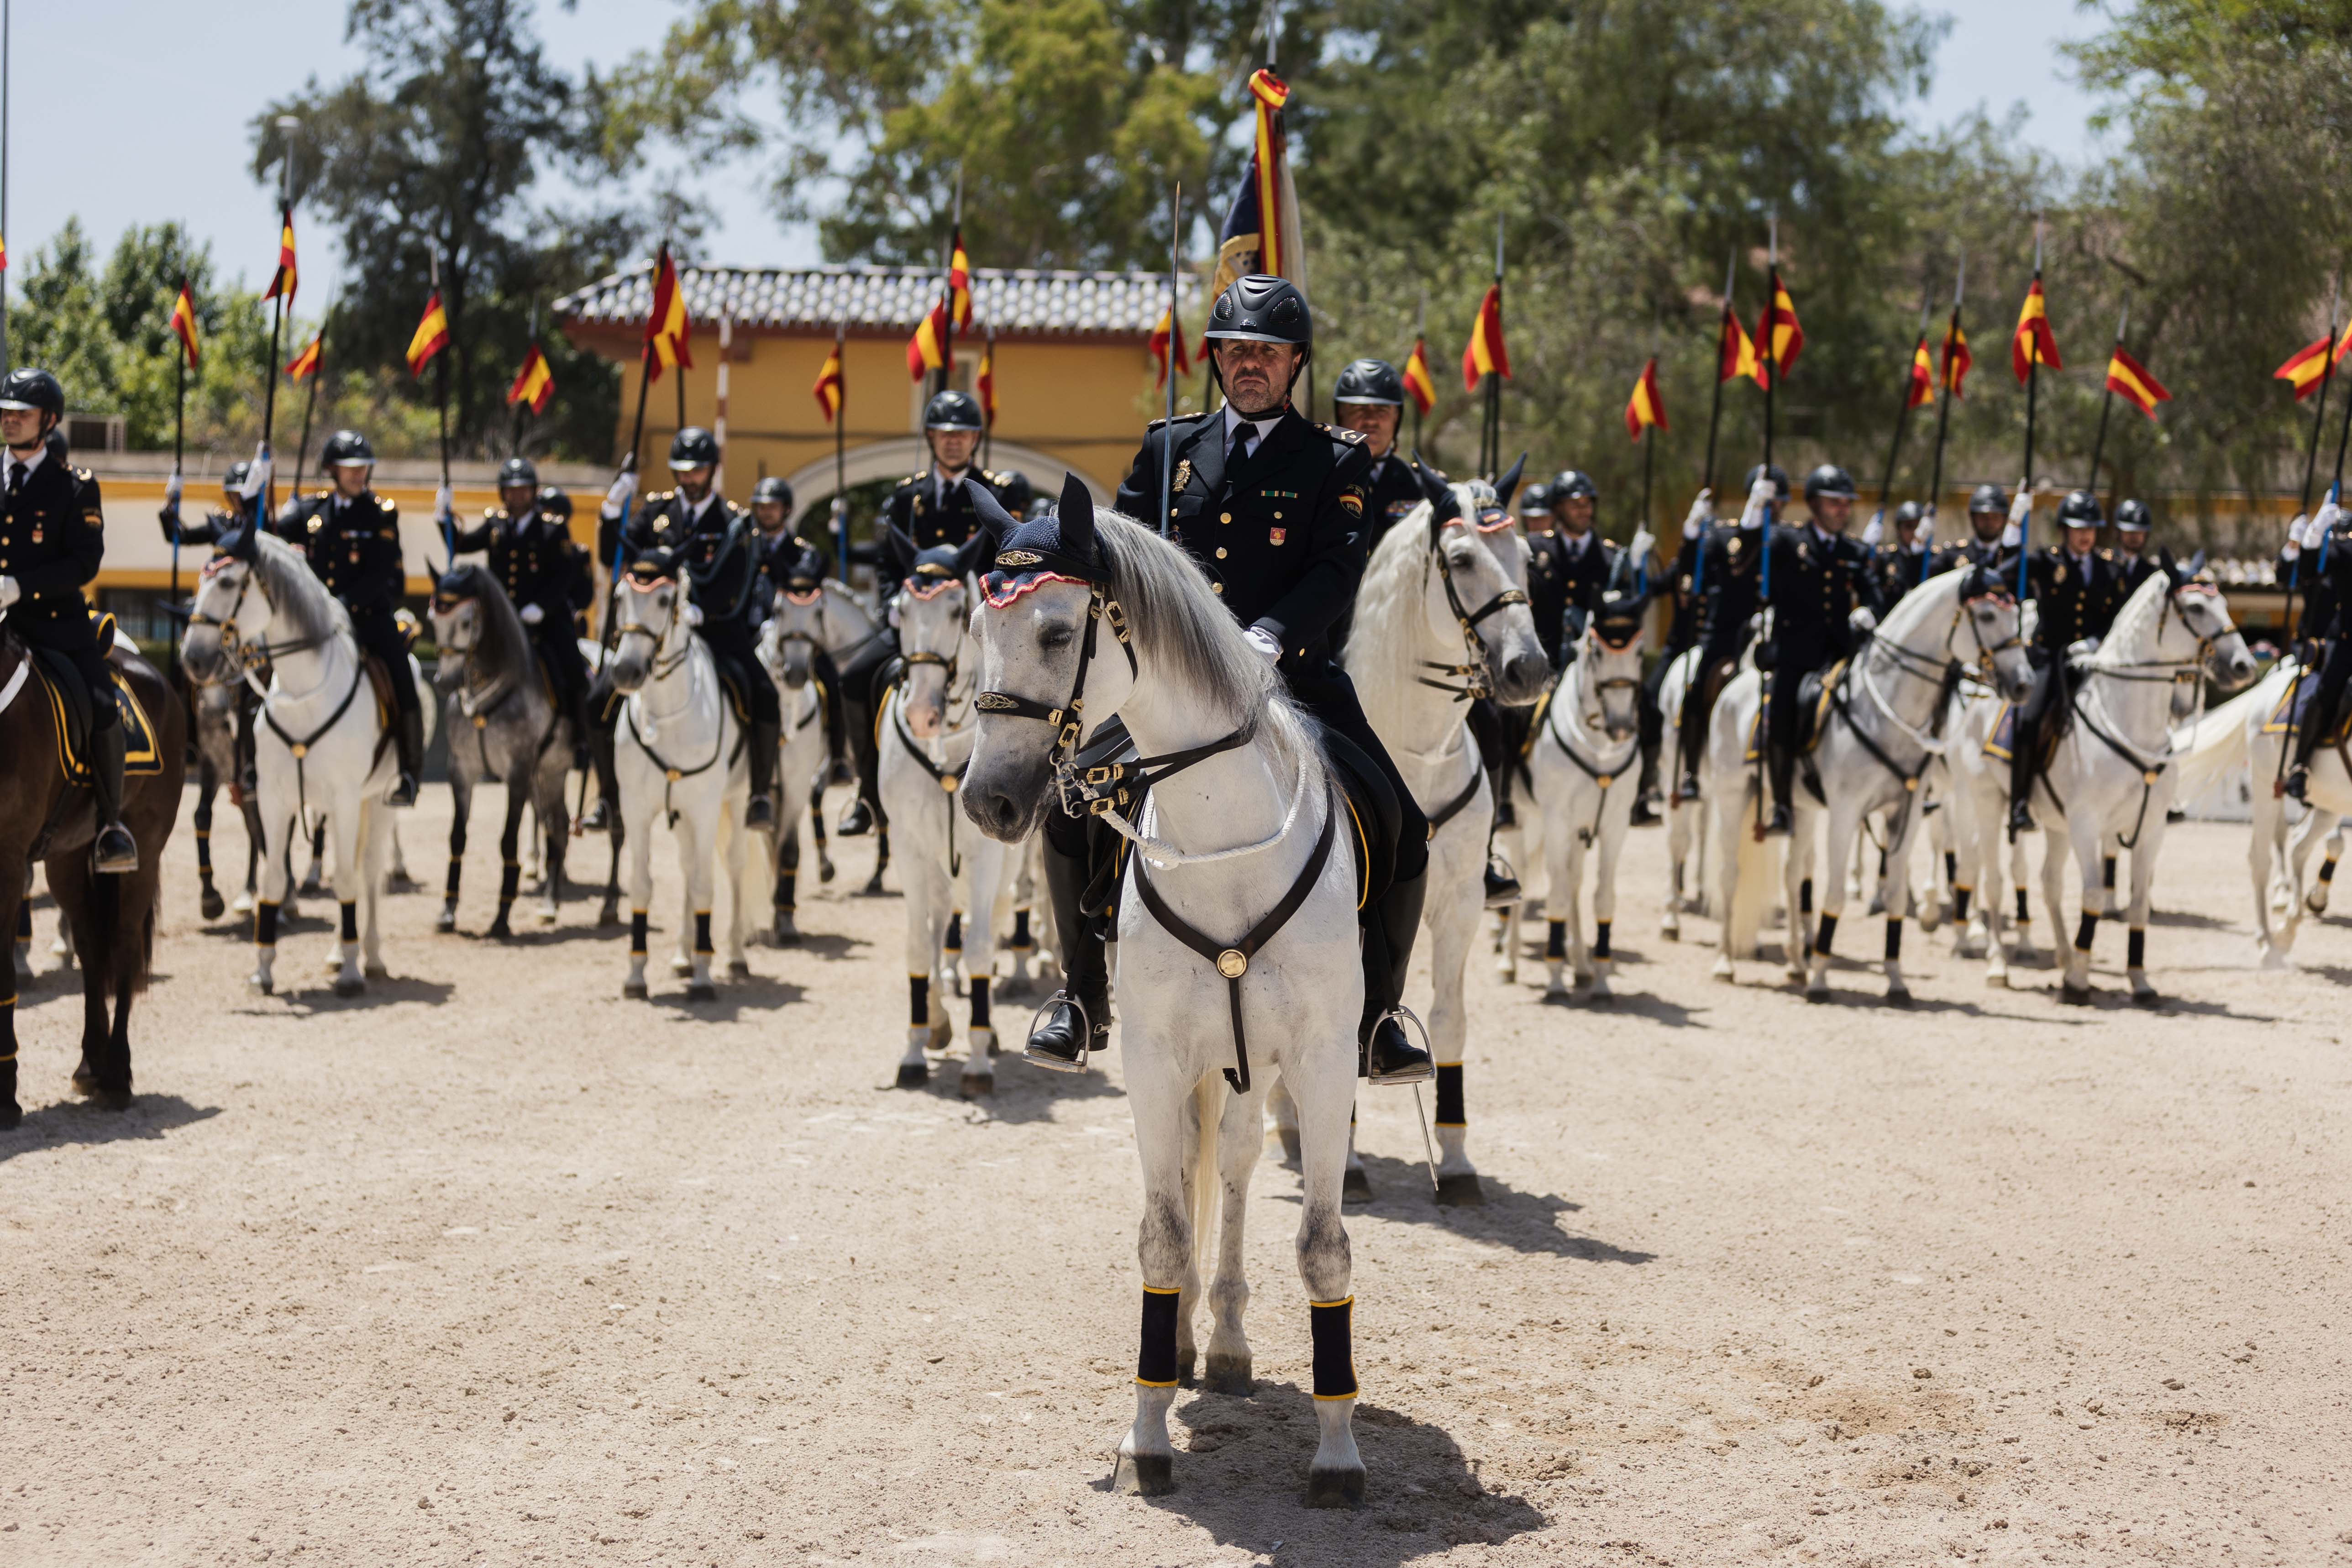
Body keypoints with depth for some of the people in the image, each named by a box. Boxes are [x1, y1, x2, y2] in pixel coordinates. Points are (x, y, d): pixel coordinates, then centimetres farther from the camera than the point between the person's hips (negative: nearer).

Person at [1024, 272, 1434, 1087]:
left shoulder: (1336, 460, 5)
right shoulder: (1168, 447, 14)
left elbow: (1337, 571, -8)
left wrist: (1267, 639, -25)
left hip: (1292, 677, -2)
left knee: (1402, 829, -17)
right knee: (1071, 800, -16)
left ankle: (1377, 1014, 1)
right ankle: (1084, 994, 3)